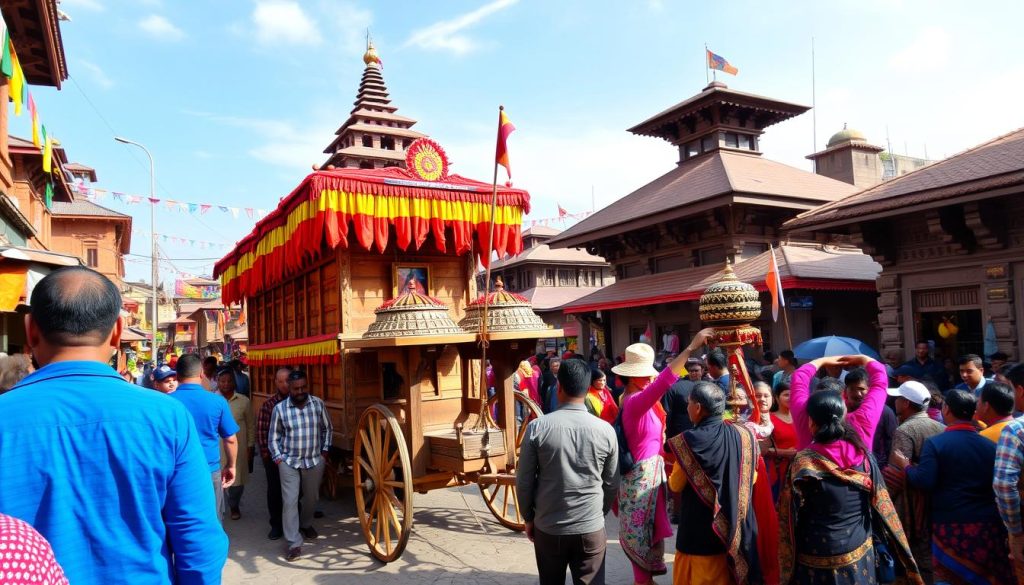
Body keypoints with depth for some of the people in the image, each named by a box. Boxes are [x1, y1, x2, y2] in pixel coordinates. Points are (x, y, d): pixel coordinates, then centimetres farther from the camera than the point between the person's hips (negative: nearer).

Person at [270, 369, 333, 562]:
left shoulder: (318, 404, -5)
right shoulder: (279, 408, -7)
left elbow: (327, 428, 7)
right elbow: (274, 437, 2)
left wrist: (325, 450, 3)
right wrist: (277, 457, -4)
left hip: (314, 460, 2)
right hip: (289, 462, -2)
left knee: (311, 497, 17)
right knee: (289, 502, -5)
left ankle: (306, 524, 45)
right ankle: (294, 543, 2)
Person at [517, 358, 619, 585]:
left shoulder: (537, 428, -11)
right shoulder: (606, 430, -7)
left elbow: (524, 481, -5)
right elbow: (612, 484, 3)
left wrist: (529, 518, 11)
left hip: (548, 528, 0)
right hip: (591, 529, 0)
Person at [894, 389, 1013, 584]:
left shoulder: (935, 443, -10)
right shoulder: (990, 444, 0)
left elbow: (925, 482, -17)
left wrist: (906, 466, 0)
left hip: (950, 526, -3)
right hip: (987, 525, 3)